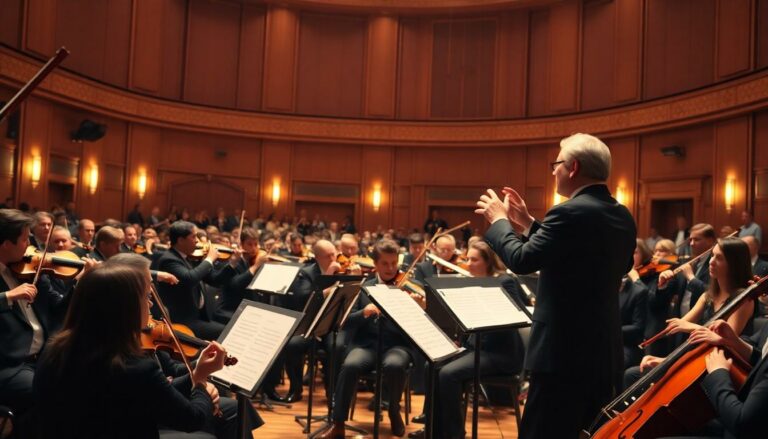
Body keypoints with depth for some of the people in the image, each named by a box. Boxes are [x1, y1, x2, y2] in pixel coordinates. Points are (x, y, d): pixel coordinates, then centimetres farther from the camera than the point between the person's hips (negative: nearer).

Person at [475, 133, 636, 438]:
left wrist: (499, 221, -1)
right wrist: (527, 224, 18)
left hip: (565, 352, -9)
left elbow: (522, 260, -17)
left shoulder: (570, 213, -17)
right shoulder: (623, 218, 11)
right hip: (603, 352, 9)